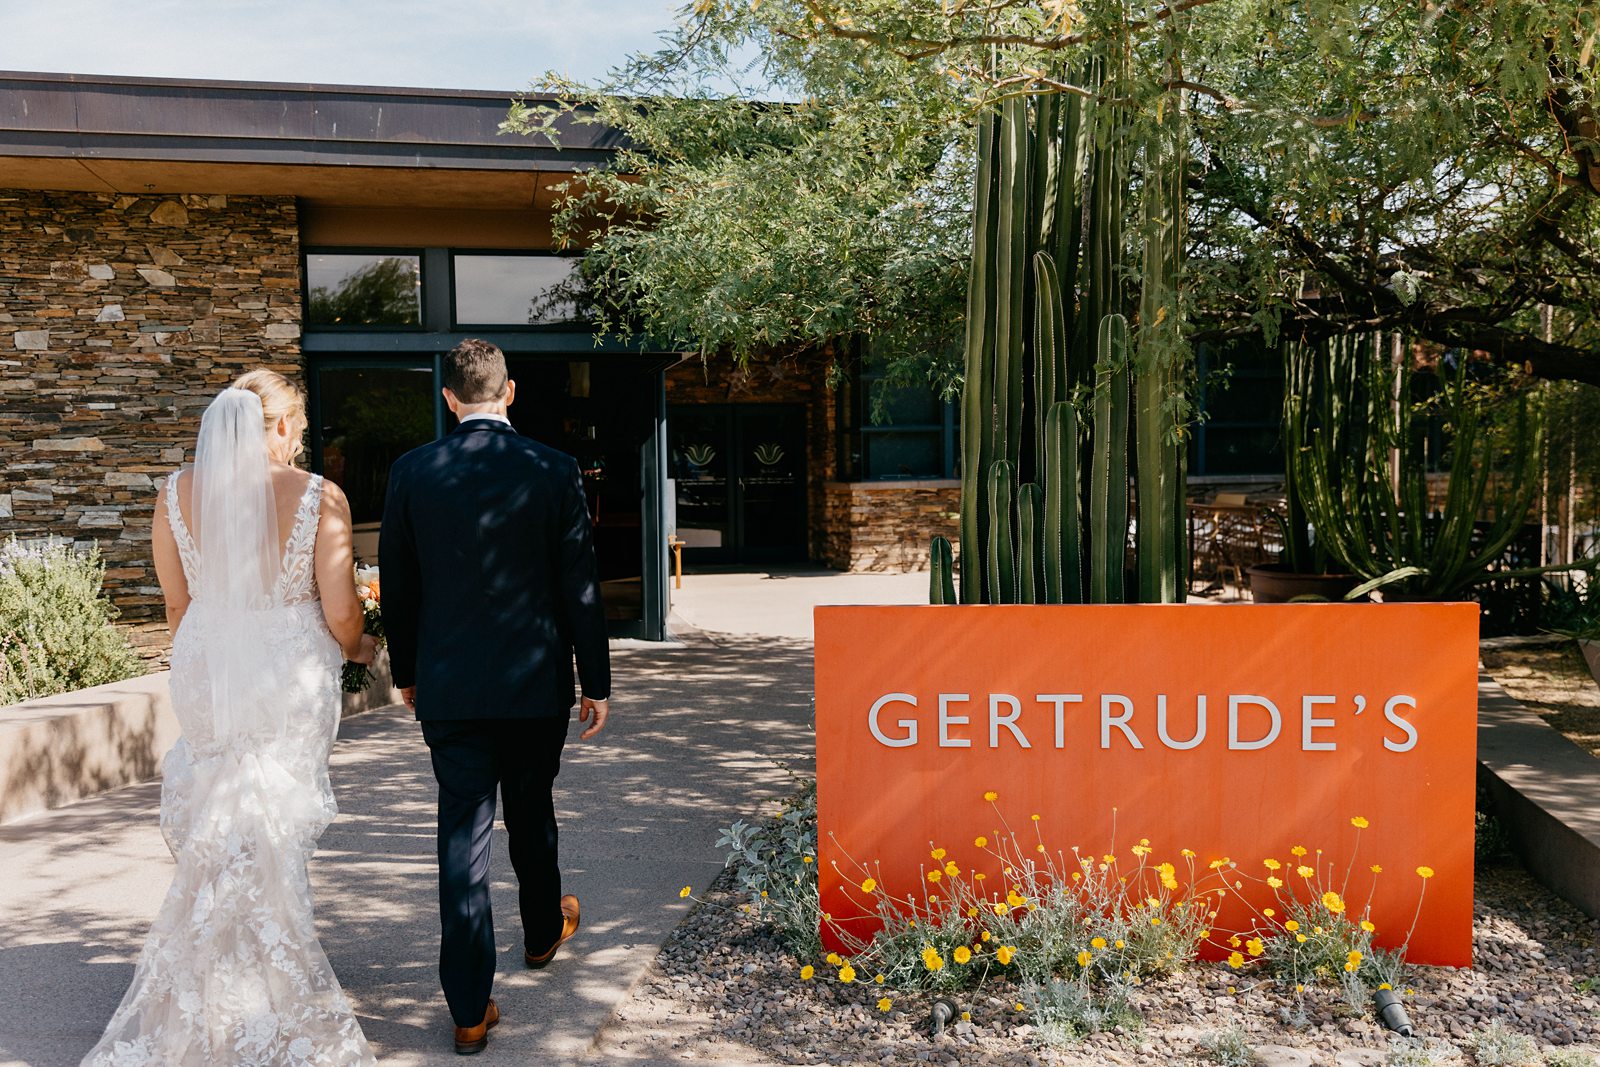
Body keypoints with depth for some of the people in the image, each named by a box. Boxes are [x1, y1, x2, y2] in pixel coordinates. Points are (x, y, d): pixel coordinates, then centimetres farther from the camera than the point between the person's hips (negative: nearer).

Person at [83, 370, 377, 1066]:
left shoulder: (176, 494, -3)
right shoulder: (318, 498, -13)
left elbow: (177, 605, 5)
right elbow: (341, 613, -11)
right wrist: (356, 649, 11)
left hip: (205, 672, 3)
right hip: (292, 678, -3)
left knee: (217, 835, 20)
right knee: (274, 837, 11)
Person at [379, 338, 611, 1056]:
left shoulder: (411, 472, -4)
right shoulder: (554, 470, -7)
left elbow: (397, 585, 3)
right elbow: (580, 587, -6)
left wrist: (405, 671, 17)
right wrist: (596, 683, 2)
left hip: (447, 685, 0)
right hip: (536, 681, 0)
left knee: (462, 830, 5)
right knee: (531, 814, 20)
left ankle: (470, 1008, 8)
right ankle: (543, 931, 45)